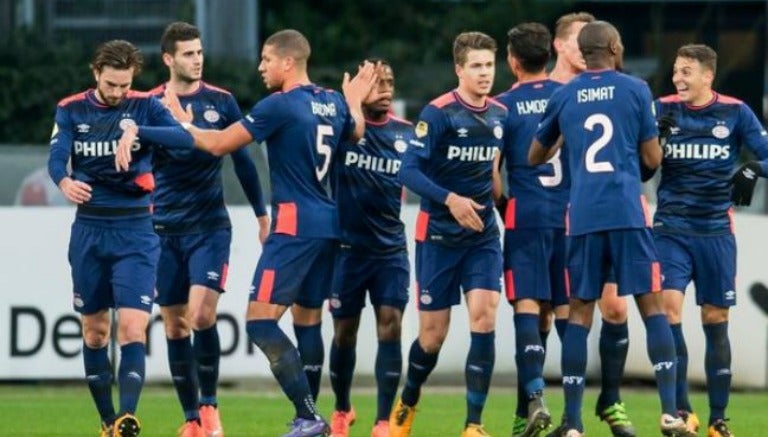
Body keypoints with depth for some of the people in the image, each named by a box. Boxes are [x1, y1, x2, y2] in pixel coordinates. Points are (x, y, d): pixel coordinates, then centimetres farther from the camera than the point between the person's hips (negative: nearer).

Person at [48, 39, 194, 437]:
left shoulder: (145, 107, -1)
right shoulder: (71, 110, 3)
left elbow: (185, 139, -17)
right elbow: (56, 157, -11)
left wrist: (138, 130, -33)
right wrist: (64, 181, -35)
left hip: (135, 230, -2)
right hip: (89, 229, 3)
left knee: (133, 327, -15)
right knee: (94, 330, 8)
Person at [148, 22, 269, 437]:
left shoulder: (221, 102, 2)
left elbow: (242, 159, 10)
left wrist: (261, 212, 13)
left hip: (211, 226, -1)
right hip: (165, 229, 1)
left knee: (202, 315, -16)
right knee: (175, 326, 4)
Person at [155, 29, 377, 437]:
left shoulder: (279, 106, -13)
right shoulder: (334, 103, 9)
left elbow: (218, 144, -8)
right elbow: (356, 132, 31)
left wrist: (181, 121, 9)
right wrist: (355, 102, 48)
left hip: (295, 224, -9)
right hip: (327, 224, 9)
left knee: (260, 320, -10)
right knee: (307, 319, 15)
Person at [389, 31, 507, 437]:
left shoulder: (502, 115, 3)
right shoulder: (438, 113, -12)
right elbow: (409, 170, -17)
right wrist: (450, 199, -27)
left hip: (483, 235, 3)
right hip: (438, 235, -3)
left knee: (483, 319, -13)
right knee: (433, 334, 3)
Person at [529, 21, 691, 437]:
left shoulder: (562, 97, 8)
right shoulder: (635, 90, 2)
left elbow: (535, 157, 20)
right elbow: (653, 158, 4)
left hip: (582, 216, 2)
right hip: (628, 213, -2)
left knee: (579, 312, 7)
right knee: (652, 305, 1)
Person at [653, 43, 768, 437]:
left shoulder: (735, 113, 1)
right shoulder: (663, 110, 1)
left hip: (716, 231, 0)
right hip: (671, 228, 0)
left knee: (715, 321, 5)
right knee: (668, 306, -16)